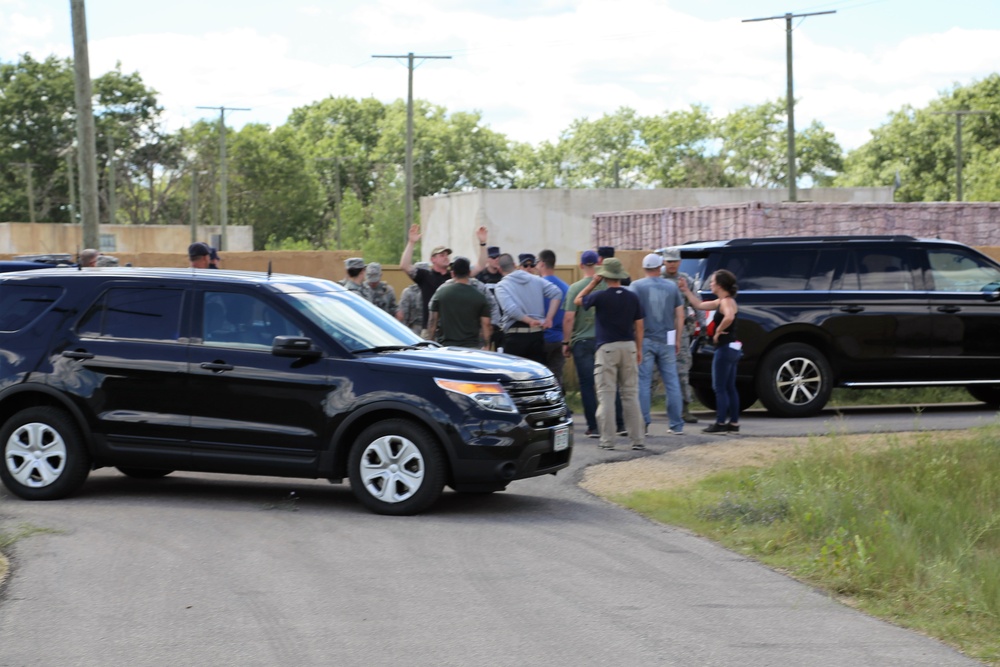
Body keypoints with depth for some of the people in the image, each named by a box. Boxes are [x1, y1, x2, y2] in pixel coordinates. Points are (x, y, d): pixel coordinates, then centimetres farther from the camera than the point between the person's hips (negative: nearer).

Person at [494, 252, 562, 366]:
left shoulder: (501, 286, -4)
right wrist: (549, 318, 0)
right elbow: (556, 293, 2)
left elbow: (511, 309, -19)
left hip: (515, 336, -4)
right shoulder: (536, 280, 10)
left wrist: (530, 321, -10)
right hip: (537, 334, 4)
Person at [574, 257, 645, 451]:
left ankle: (607, 440, -3)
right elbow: (639, 325, 8)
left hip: (607, 348, -4)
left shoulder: (600, 296, -9)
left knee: (606, 395, -1)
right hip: (628, 347, 4)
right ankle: (637, 439, 7)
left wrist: (593, 282, 12)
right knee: (631, 394, 9)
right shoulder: (632, 297, 3)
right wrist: (638, 349, 17)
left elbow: (578, 301, 9)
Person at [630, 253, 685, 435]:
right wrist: (677, 339, 16)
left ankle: (643, 424, -1)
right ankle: (676, 425, 9)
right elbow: (680, 315, 8)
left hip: (645, 340, -2)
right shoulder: (672, 287, 5)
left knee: (643, 383, 1)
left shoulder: (637, 286, -4)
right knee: (672, 383, 7)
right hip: (667, 341, 3)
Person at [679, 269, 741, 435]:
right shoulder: (722, 301, 14)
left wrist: (718, 331, -24)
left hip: (725, 348, -10)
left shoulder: (726, 302, -15)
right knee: (730, 388, 12)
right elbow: (699, 305, 24)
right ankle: (734, 422, 14)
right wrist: (686, 290, 25)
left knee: (719, 388, -5)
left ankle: (720, 423, -4)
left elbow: (729, 317, -38)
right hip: (732, 348, 10)